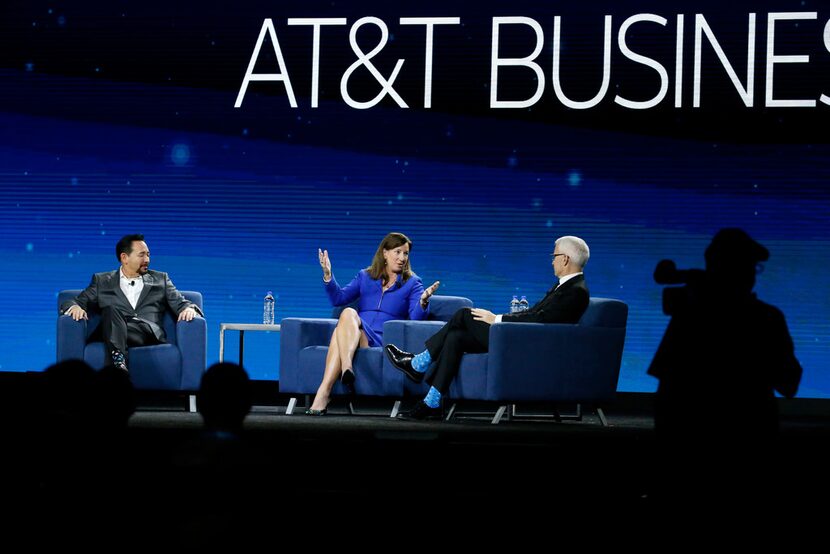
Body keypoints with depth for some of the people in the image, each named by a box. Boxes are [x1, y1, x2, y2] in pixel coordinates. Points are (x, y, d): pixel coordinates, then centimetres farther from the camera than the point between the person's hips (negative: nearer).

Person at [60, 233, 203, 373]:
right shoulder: (102, 281, 24)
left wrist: (189, 308, -9)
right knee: (111, 309, -33)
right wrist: (75, 307, -9)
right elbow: (77, 302, 17)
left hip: (148, 332, 0)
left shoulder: (160, 279, 26)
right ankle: (119, 362, -58)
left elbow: (180, 303, 17)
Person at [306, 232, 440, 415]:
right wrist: (328, 275, -6)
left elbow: (416, 316, -1)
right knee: (348, 312, -33)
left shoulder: (412, 283, 15)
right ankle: (346, 368, -56)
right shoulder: (365, 277, 23)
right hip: (354, 335, 3)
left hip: (383, 340, -3)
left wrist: (423, 301, -23)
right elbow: (338, 298, 10)